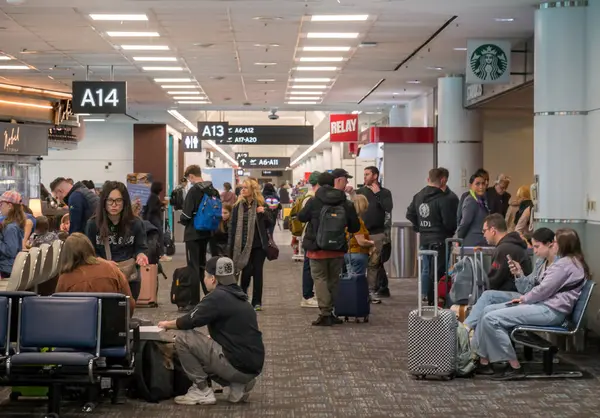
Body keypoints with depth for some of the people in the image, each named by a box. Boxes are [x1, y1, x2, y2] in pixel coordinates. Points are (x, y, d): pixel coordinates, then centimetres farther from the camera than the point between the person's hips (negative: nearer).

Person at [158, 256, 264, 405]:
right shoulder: (237, 296, 17)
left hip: (237, 365, -9)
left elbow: (190, 321, -8)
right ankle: (238, 386, 12)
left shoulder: (218, 297, -11)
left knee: (183, 339, -6)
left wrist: (167, 324, 11)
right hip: (252, 366, 9)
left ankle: (202, 391, 0)